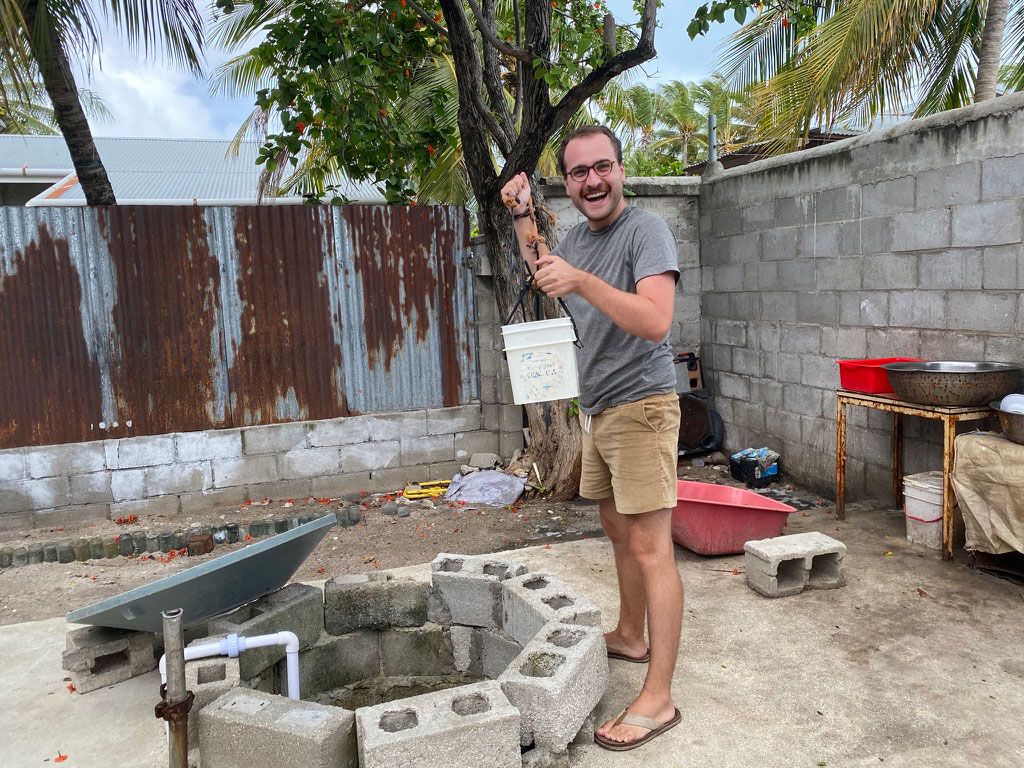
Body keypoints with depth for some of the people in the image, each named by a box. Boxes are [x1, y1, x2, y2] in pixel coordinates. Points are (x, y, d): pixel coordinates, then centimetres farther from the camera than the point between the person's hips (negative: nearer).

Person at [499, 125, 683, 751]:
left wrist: (581, 281, -34)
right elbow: (543, 272, 34)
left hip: (640, 408, -9)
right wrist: (522, 216, 19)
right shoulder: (580, 235, 12)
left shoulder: (647, 231, -13)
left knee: (650, 547, -9)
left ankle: (658, 699, -3)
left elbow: (655, 322, -27)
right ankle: (630, 636, 37)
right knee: (618, 528, 19)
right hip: (597, 410, 9)